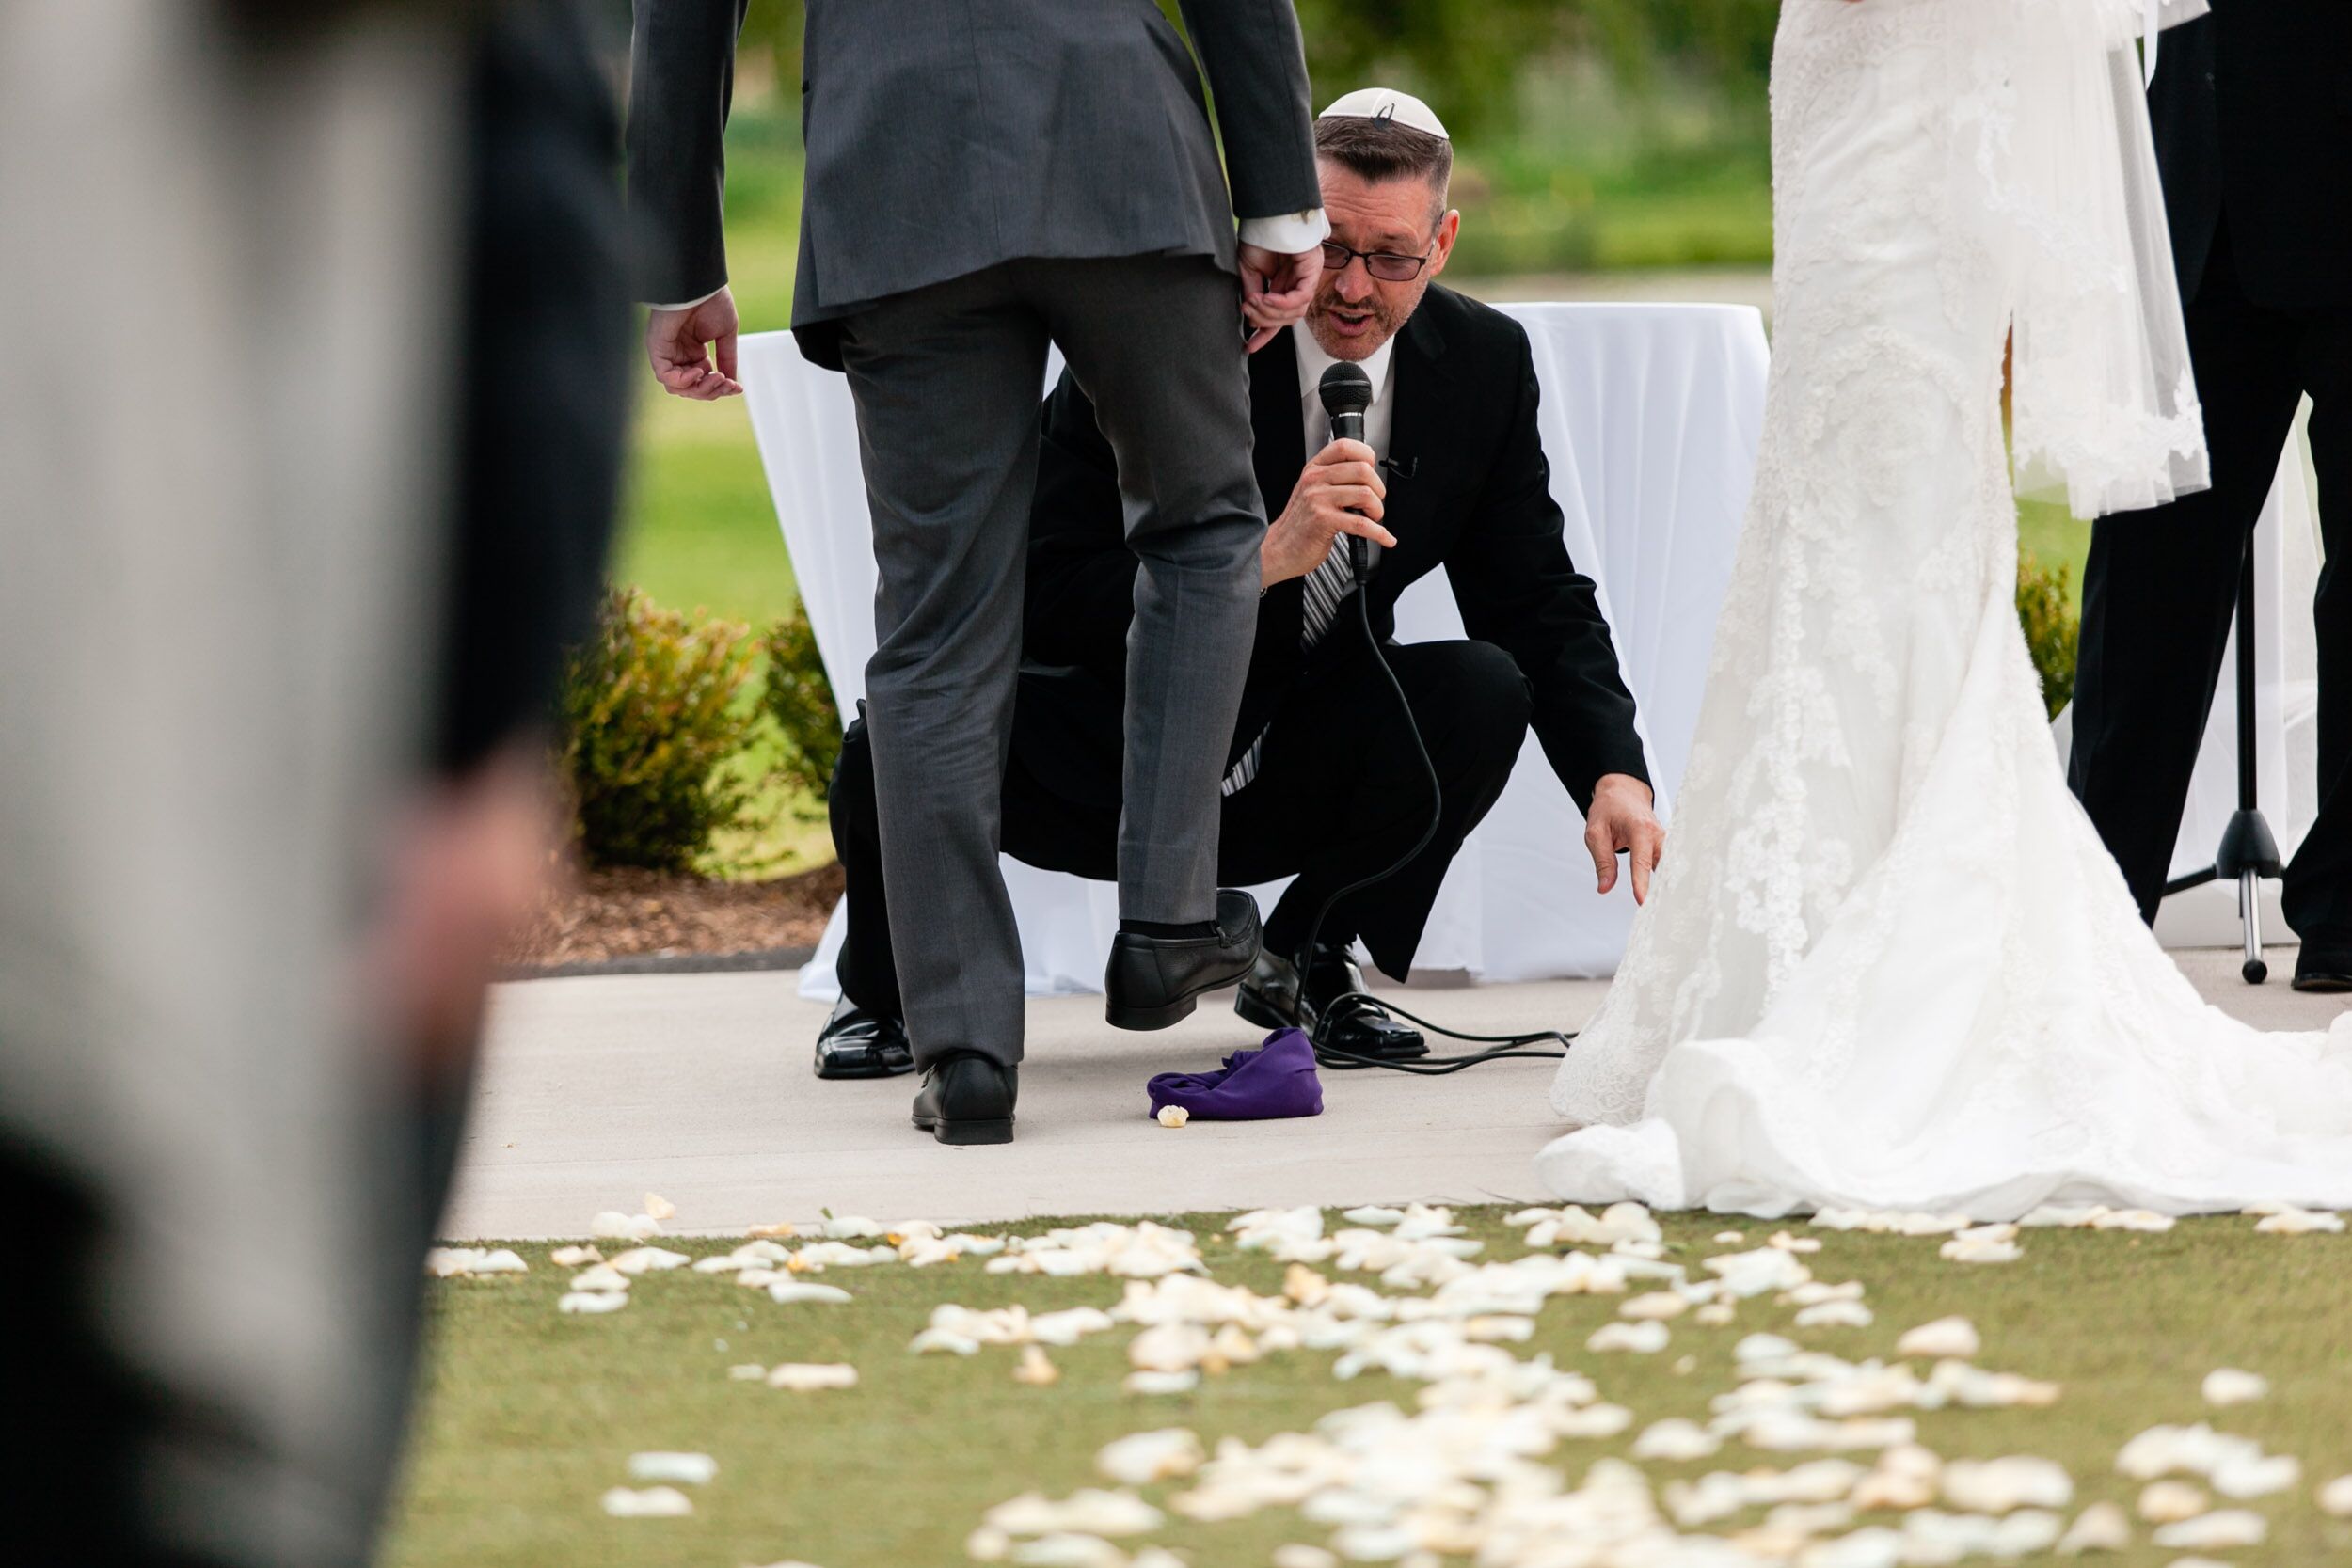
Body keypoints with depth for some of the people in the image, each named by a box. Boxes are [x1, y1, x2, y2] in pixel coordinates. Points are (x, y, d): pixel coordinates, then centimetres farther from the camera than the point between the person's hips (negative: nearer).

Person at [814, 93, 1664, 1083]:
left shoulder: (1485, 366, -4)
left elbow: (1538, 606, 2)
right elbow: (1049, 604, -26)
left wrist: (1615, 777, -16)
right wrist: (1261, 559, -37)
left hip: (1296, 781, 4)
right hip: (1101, 769, -3)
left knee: (1483, 694, -25)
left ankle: (1301, 965, 4)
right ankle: (884, 993, 7)